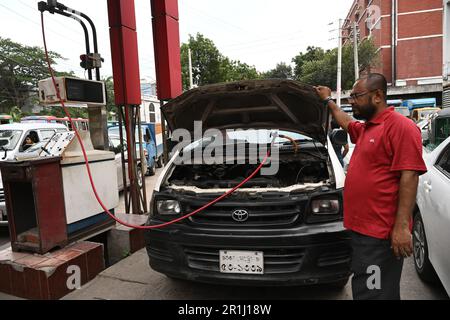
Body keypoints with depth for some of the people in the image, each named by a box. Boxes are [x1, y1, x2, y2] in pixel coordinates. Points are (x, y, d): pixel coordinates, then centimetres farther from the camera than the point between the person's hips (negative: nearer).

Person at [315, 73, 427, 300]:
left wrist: (402, 226, -23)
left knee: (375, 293, -2)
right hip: (361, 227, 10)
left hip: (381, 232, -10)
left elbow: (409, 176, -19)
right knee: (362, 289, 21)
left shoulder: (400, 126, -12)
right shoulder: (365, 128, 16)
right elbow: (347, 123, 40)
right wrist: (328, 100, 47)